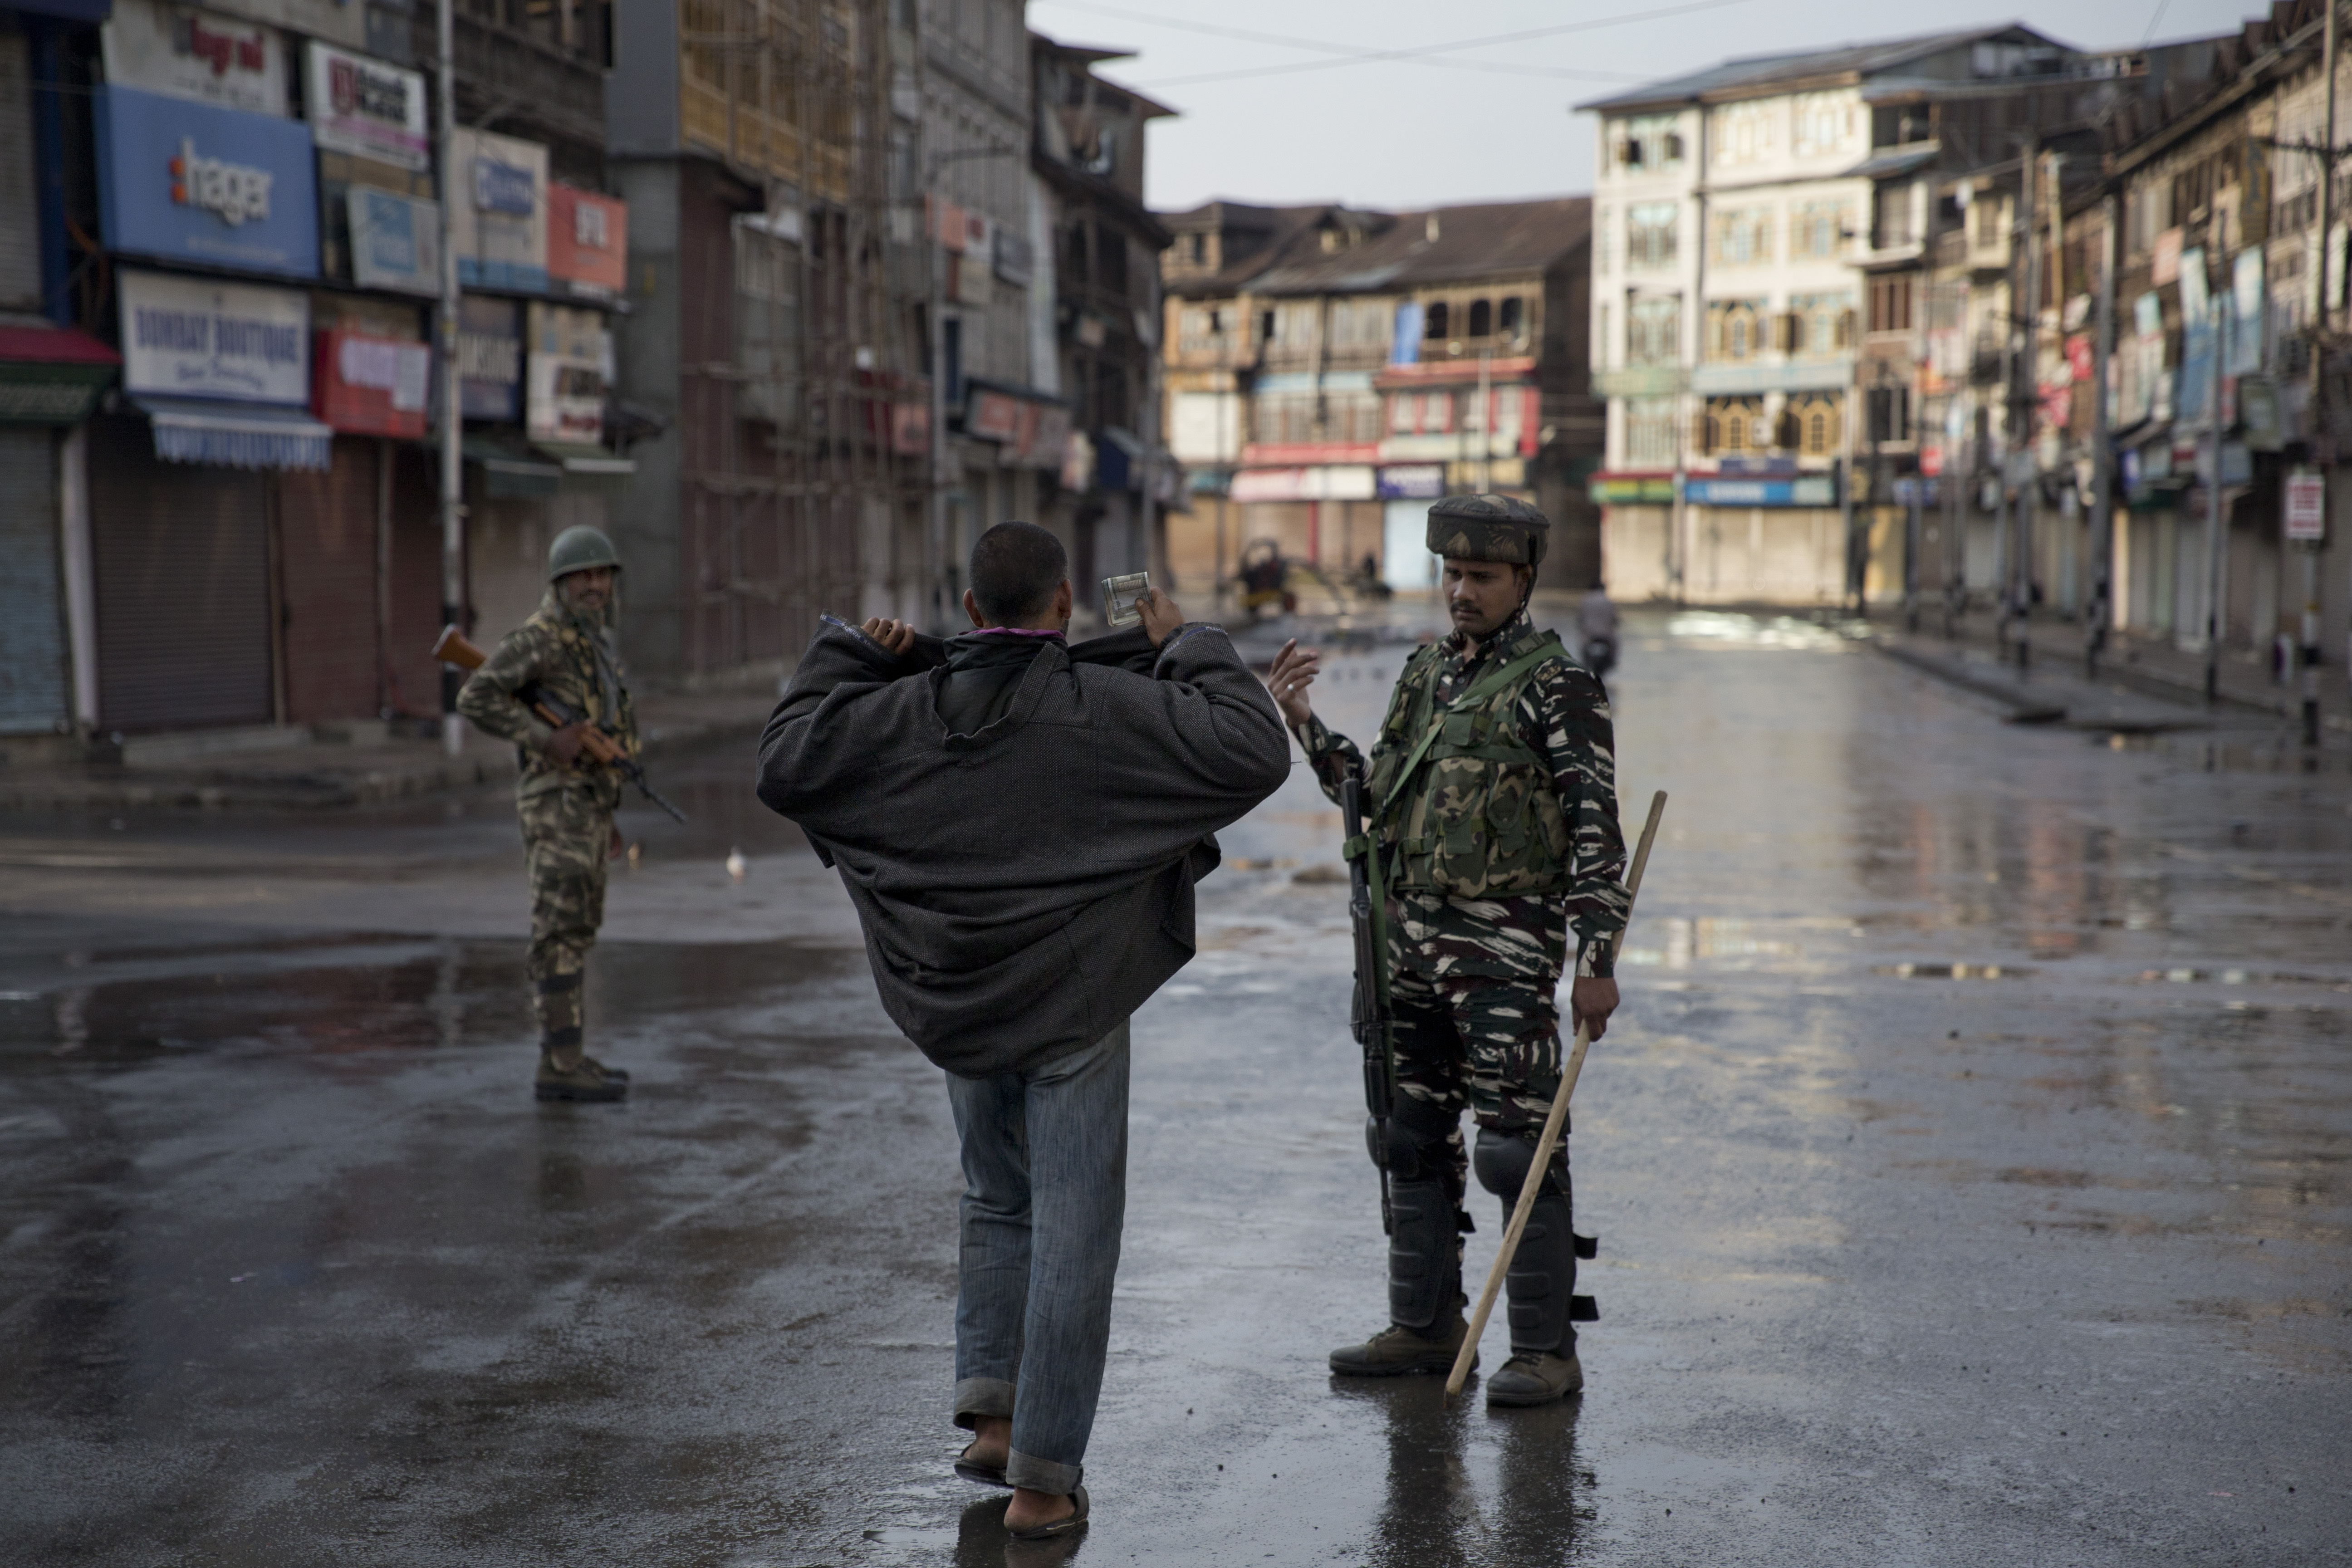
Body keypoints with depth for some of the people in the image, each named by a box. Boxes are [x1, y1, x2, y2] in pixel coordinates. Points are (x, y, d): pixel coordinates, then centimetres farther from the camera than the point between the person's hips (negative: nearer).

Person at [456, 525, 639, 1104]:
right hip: (558, 805, -10)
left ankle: (568, 1055, 18)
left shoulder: (593, 644, 17)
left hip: (587, 808, 10)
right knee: (560, 936, -9)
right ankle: (561, 1068, -9)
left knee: (576, 934, 12)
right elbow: (476, 700, -20)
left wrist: (606, 817, 23)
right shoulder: (540, 638, -12)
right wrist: (545, 740, -24)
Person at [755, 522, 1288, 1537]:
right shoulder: (1105, 708, -15)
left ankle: (990, 1412, 16)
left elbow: (784, 768, 6)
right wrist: (1190, 649, -4)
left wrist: (848, 652, 12)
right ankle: (1042, 1479, 7)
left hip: (959, 1008, 4)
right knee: (1071, 1236, 4)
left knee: (999, 1204, 25)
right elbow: (1254, 755, -17)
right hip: (1073, 1008, -4)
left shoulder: (907, 710, -4)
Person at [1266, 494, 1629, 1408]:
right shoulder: (1426, 672, 14)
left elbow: (1597, 830, -12)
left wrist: (1598, 962, -18)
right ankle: (1425, 1327, 23)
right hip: (1415, 933, 7)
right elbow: (1378, 796, 18)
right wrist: (1299, 723, 7)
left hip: (1506, 945, -7)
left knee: (1517, 1146, -6)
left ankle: (1546, 1350, 1)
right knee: (1415, 1137, 11)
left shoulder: (1556, 685, -8)